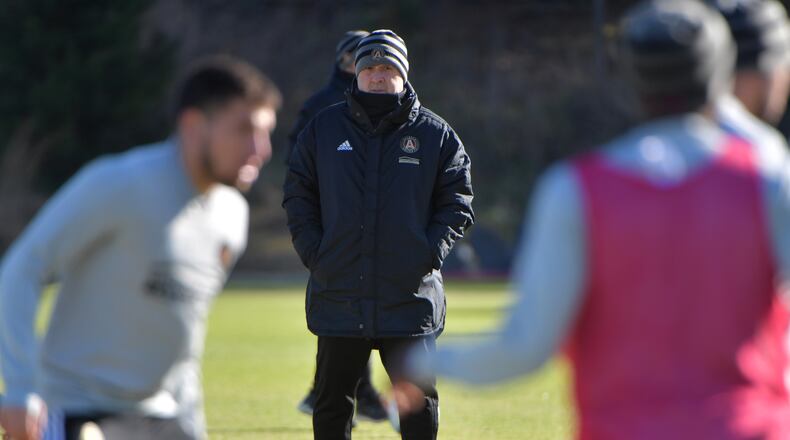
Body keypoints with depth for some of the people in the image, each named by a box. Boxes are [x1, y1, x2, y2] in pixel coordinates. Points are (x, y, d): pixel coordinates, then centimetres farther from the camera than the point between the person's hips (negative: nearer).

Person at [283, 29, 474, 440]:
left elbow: (457, 204, 6)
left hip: (411, 297, -1)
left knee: (419, 401, -1)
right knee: (331, 402, 8)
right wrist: (314, 253, -1)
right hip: (338, 294, 1)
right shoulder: (323, 128, 7)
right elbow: (297, 194, 11)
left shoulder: (435, 134, 4)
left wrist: (429, 255, -7)